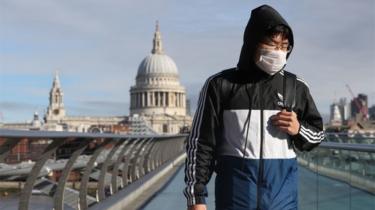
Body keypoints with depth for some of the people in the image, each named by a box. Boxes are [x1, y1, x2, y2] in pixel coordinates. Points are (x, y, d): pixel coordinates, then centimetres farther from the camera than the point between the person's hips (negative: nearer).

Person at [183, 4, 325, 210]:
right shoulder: (221, 85, -2)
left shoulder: (297, 87, 6)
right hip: (235, 190, -2)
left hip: (282, 192, 3)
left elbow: (317, 133, 18)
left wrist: (298, 130, -5)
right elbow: (200, 144, 0)